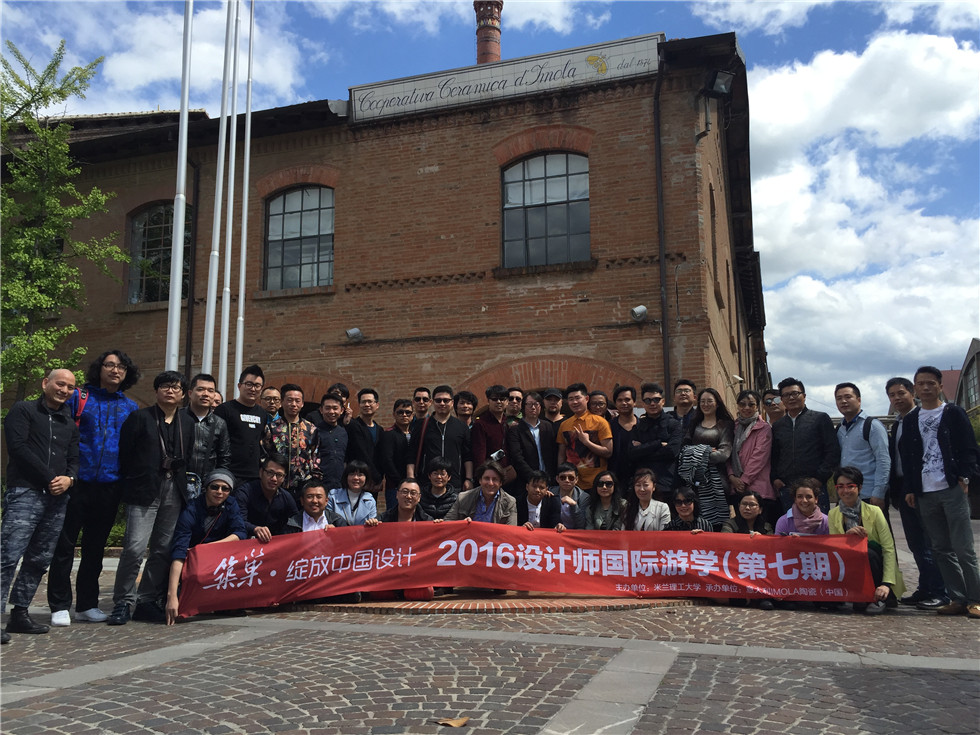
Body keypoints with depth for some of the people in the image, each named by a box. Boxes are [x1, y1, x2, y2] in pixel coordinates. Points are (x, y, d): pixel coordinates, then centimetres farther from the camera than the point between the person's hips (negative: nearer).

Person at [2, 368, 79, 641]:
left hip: (57, 498, 6)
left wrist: (69, 479, -5)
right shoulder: (23, 410, 3)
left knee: (39, 560, 7)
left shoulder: (70, 423, 21)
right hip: (25, 494, -6)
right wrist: (49, 478, -10)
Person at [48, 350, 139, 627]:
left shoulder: (130, 407, 10)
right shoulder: (78, 397, 2)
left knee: (95, 547, 12)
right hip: (77, 482, -3)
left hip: (110, 487, 3)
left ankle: (87, 604, 22)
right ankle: (60, 606, 11)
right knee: (65, 544, 1)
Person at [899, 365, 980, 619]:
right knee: (941, 549, 5)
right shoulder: (910, 420, 15)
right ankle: (958, 599, 11)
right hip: (925, 493, 4)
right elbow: (906, 456, 14)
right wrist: (910, 489, 8)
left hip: (952, 489, -4)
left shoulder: (954, 413, 4)